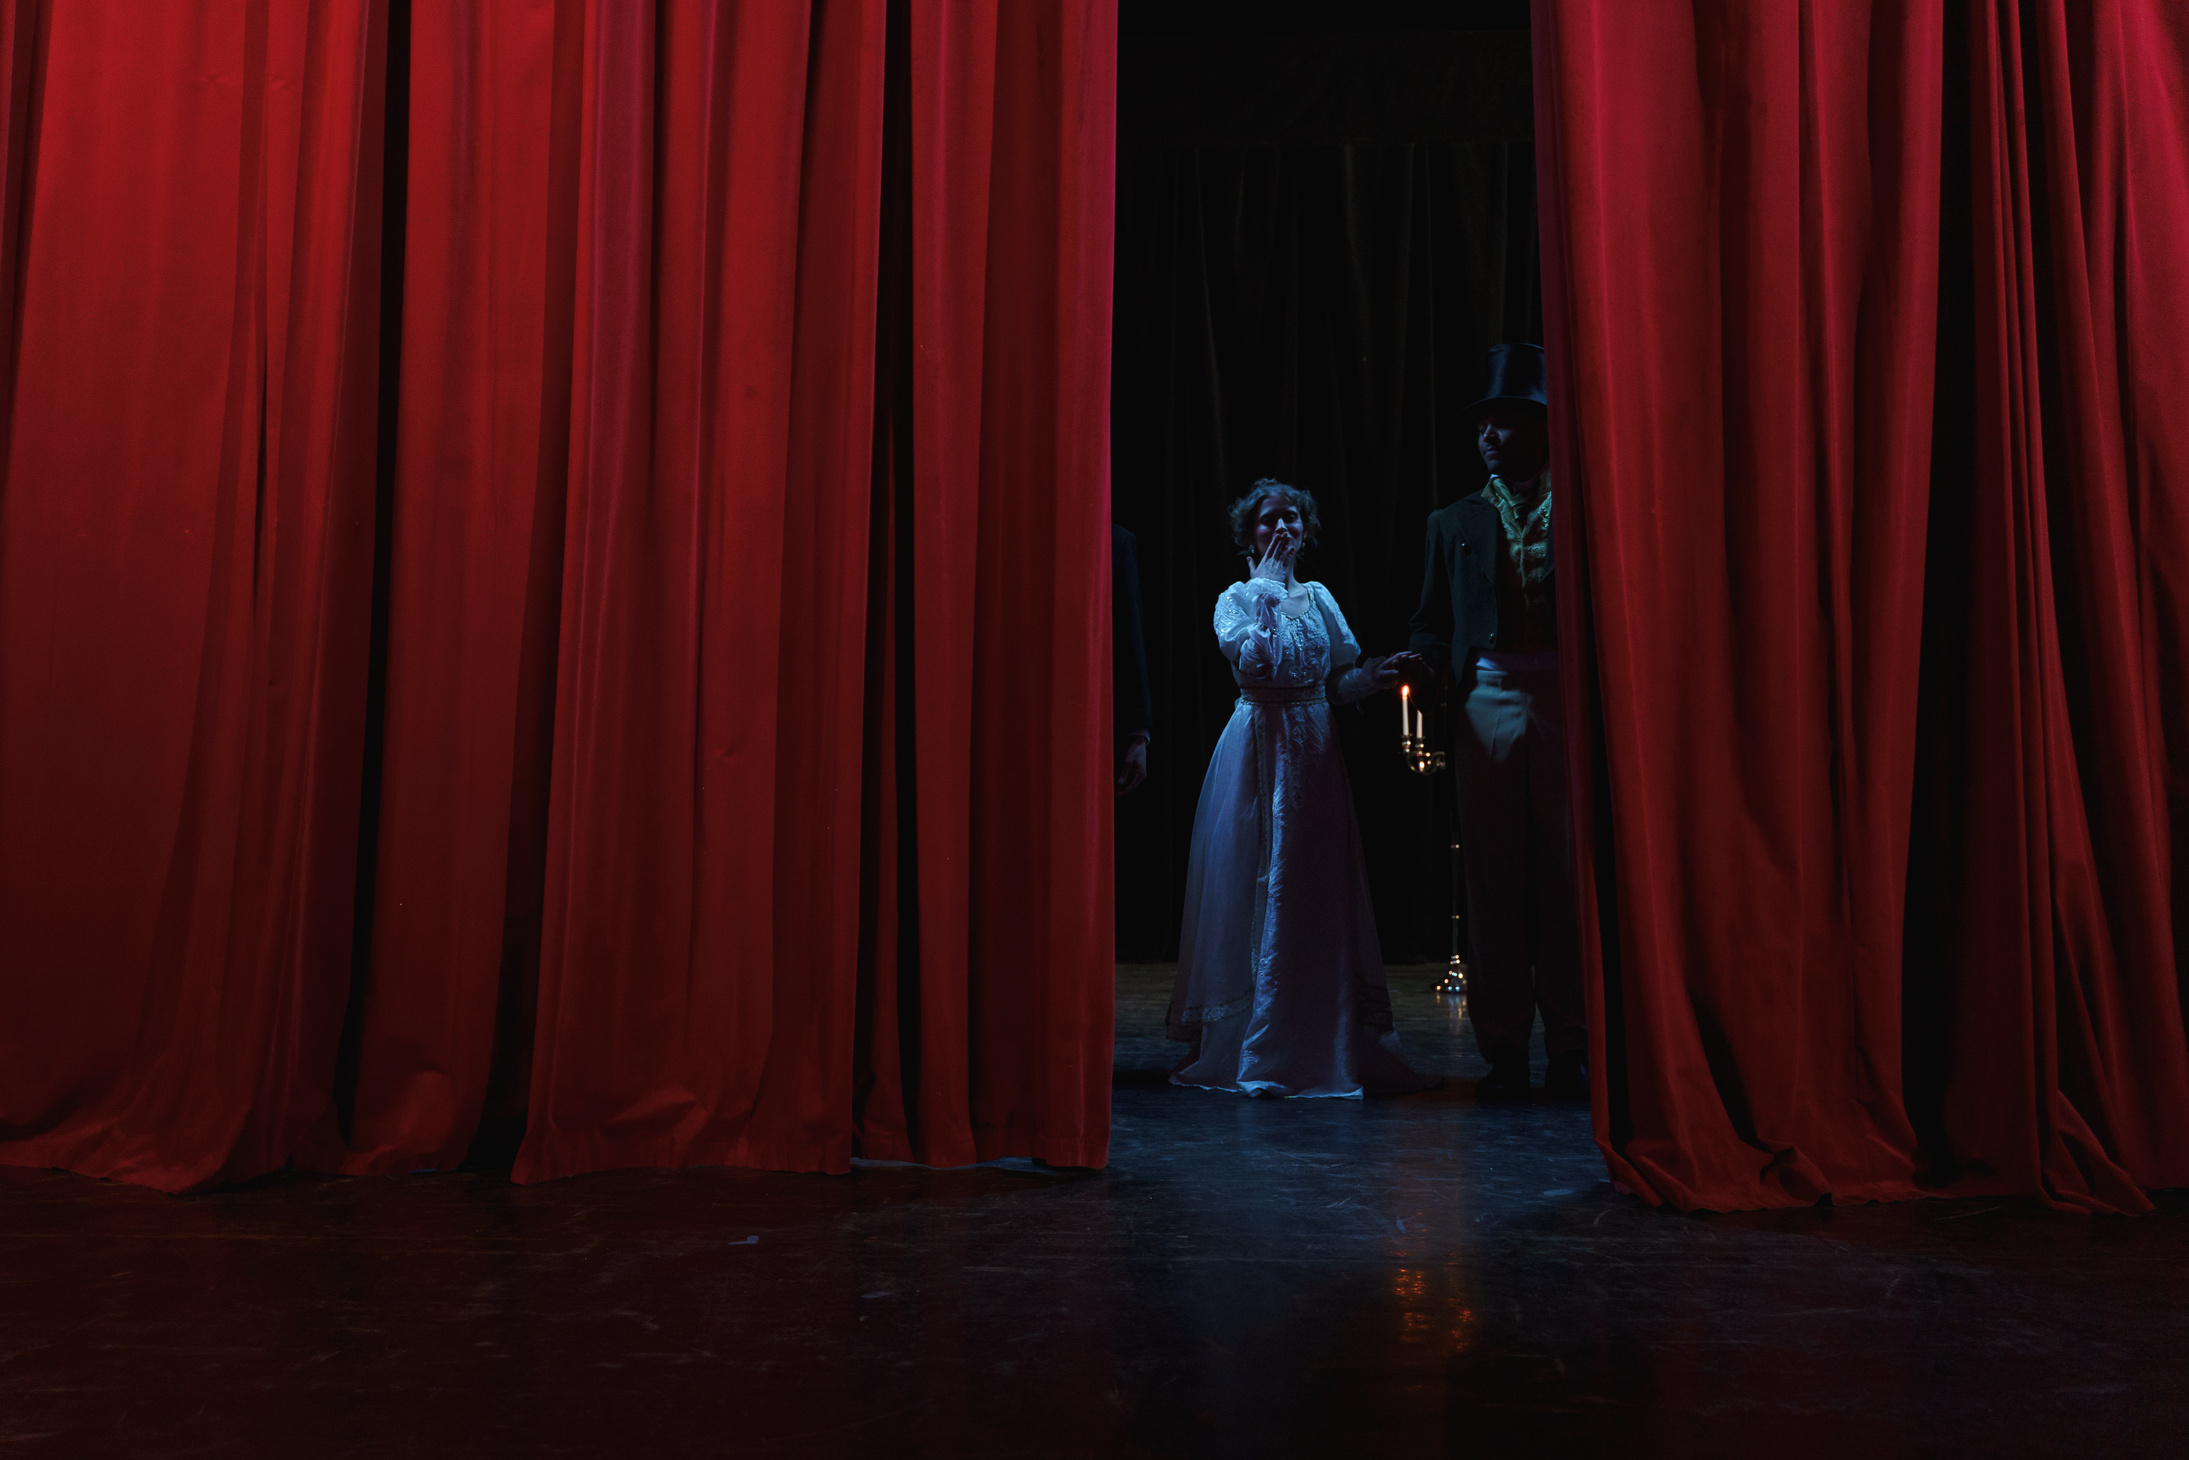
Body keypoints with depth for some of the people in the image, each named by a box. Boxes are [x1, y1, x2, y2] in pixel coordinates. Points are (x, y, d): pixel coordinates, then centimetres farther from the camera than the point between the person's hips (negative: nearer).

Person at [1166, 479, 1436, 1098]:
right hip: (1257, 750, -3)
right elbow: (1252, 661, -17)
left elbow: (1339, 684, 12)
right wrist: (1267, 591, -10)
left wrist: (1381, 672, -5)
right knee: (1254, 885, -2)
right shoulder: (1236, 597, 3)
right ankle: (1249, 1047, 7)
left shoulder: (1319, 597, 13)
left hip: (1312, 752, 3)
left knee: (1316, 891, 2)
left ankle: (1322, 1043, 11)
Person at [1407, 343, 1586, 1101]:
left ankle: (1571, 1047, 11)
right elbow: (1432, 627, 13)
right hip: (1487, 705, 2)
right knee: (1494, 880, 2)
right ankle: (1503, 1049, 10)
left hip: (1568, 700, -1)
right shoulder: (1455, 522, 16)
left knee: (1568, 875, 1)